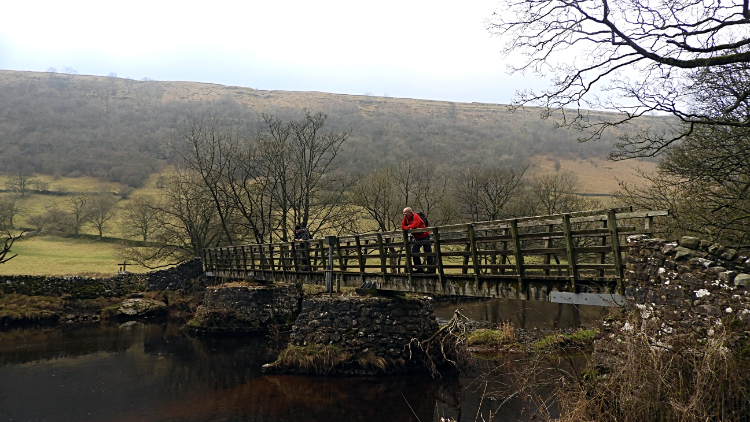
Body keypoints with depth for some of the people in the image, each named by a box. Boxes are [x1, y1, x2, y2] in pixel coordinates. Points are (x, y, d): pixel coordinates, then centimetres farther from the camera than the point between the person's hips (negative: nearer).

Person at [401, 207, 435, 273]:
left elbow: (415, 225, -30)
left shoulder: (415, 216, -18)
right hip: (416, 238, 8)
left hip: (424, 237, -8)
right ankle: (419, 268, 12)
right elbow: (402, 227, -2)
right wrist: (408, 228, -20)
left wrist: (408, 226, -11)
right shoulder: (405, 218, 4)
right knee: (414, 253, 4)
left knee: (428, 252, -2)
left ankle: (431, 269, 3)